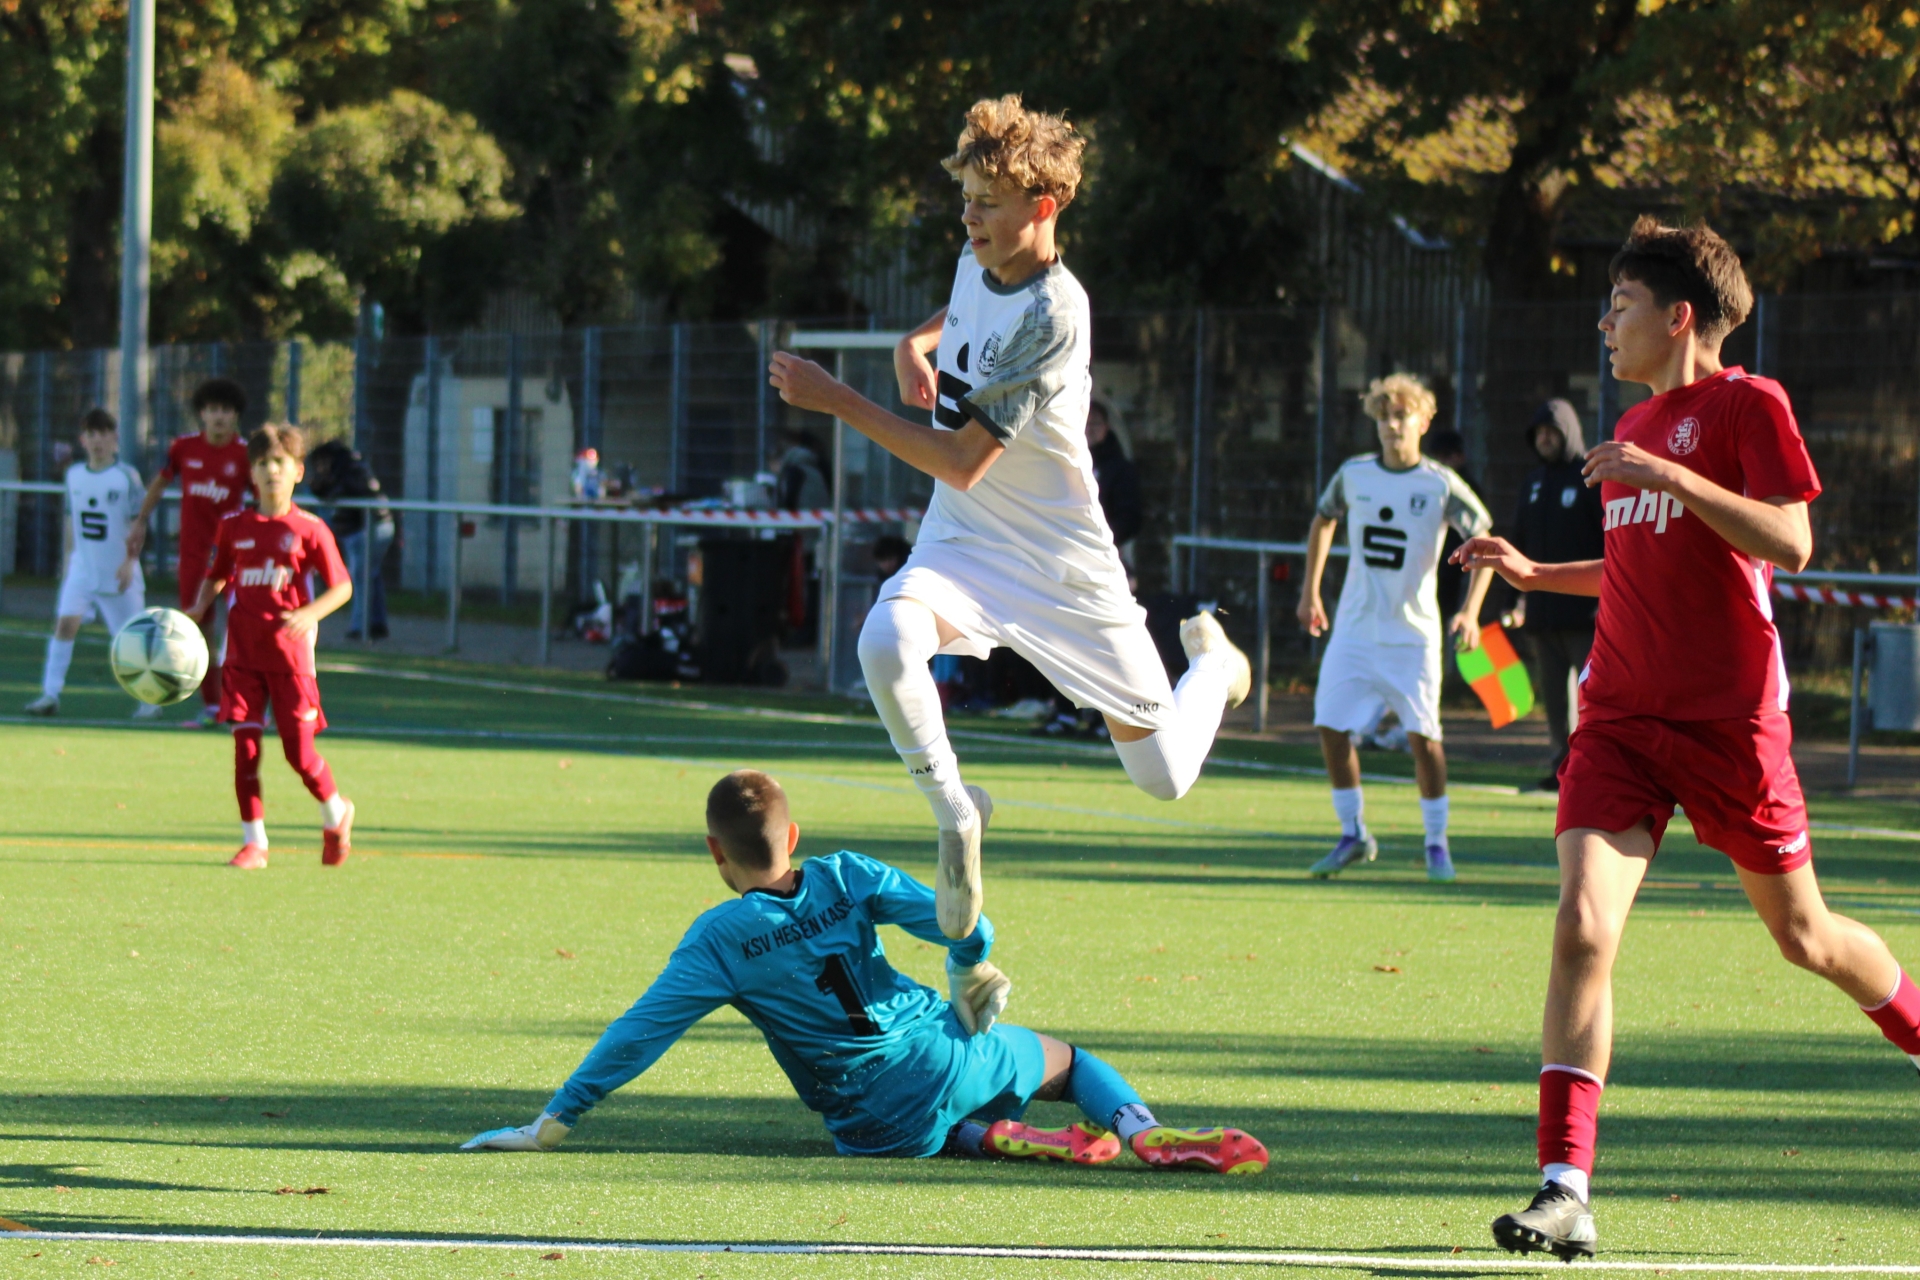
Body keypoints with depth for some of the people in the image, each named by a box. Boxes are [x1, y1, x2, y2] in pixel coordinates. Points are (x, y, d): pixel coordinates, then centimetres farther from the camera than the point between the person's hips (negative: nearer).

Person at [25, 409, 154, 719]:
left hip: (118, 572, -3)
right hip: (82, 566, 3)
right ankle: (50, 695, -11)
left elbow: (137, 524, -7)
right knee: (65, 622, -12)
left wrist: (130, 562, -14)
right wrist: (67, 557, 16)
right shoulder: (74, 475, 7)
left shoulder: (127, 476, -7)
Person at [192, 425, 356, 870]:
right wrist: (197, 610, 1)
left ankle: (335, 813, 24)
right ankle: (253, 841, 7)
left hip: (290, 654, -3)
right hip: (243, 653, 3)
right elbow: (217, 576, 19)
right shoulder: (235, 527, 6)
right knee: (245, 746, -2)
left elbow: (342, 586, -1)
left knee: (299, 752, -4)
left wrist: (310, 614, -18)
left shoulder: (309, 530, -3)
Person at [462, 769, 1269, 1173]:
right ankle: (1143, 1132, -5)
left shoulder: (719, 941, -8)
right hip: (954, 1055, 2)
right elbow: (965, 927, -5)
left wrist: (552, 1122, -6)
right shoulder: (846, 879, -2)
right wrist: (970, 972, 20)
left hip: (881, 1119, -2)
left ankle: (994, 1140, -2)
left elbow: (639, 1034, -9)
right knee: (1068, 1060, 28)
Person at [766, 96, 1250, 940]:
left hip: (1059, 564, -5)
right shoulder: (977, 263, -2)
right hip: (961, 545, 5)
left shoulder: (1052, 316, -26)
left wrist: (837, 400, -28)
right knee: (886, 641, -33)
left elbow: (962, 462, -27)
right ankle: (953, 815, -10)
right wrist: (914, 347, 0)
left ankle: (1211, 661, 40)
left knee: (1163, 776, 5)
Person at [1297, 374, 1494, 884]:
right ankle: (1354, 836, 13)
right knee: (1332, 727, -3)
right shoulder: (1354, 475, 3)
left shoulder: (1441, 484, -7)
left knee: (1422, 736, -9)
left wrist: (1470, 611, -13)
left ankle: (1437, 843, 6)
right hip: (1354, 628, 3)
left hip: (1412, 632, -3)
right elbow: (1323, 520, 22)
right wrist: (1310, 591, 19)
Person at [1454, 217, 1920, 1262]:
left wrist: (1670, 477, -24)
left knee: (1803, 934, 10)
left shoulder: (1748, 404, -7)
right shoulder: (1634, 428, 15)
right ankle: (1565, 1190, -20)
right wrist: (1530, 573, 16)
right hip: (1621, 718, 5)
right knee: (1583, 922, -14)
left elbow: (1790, 545, -18)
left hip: (1729, 723, -5)